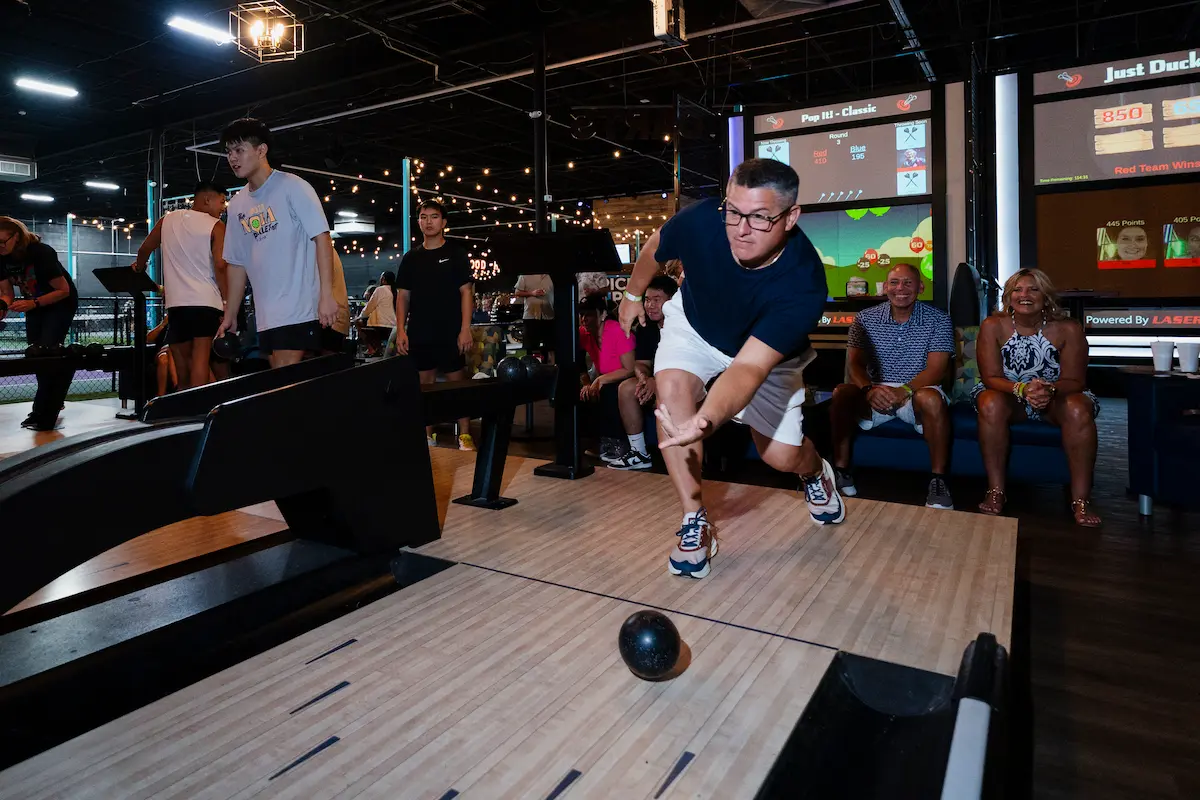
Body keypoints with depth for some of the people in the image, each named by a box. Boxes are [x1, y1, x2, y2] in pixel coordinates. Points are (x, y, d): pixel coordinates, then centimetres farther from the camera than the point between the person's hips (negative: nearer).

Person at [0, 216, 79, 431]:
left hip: (61, 302, -7)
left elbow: (63, 290, -24)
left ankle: (43, 414, -8)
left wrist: (33, 304, -35)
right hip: (33, 304, 7)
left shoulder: (41, 252, -28)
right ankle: (52, 402, 23)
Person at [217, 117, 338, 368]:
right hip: (265, 316, 6)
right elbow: (237, 263, 19)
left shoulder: (292, 187, -4)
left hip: (300, 309, -6)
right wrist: (230, 314, 17)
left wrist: (326, 295, -20)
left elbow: (322, 238, -11)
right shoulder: (237, 204, 14)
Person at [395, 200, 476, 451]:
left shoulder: (455, 253, 2)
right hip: (419, 333, 3)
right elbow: (402, 296, 11)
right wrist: (401, 331, 0)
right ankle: (427, 435, 18)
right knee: (424, 384, 8)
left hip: (450, 333, -3)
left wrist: (465, 329, -12)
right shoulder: (411, 258, 11)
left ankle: (464, 435, 6)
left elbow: (466, 292, -3)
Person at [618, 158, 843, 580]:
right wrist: (633, 295, 8)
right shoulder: (700, 220, -33)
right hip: (694, 324, 2)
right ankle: (695, 520, -12)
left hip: (769, 354, -1)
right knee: (673, 390, -28)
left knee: (781, 456, -2)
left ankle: (814, 471, 40)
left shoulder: (803, 284, -40)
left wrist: (705, 421, -67)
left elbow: (749, 366, -49)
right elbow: (655, 248, -8)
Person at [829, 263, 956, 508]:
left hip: (918, 391, -1)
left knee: (931, 398, -36)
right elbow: (854, 363, -6)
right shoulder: (865, 318, 3)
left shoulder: (938, 319, -1)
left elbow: (936, 369, -11)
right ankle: (841, 470, -16)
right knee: (841, 394, -27)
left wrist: (903, 391, -29)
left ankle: (938, 480, -22)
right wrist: (869, 389, -28)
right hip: (875, 394, 2)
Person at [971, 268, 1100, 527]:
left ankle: (1080, 499, -22)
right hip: (1009, 395, 0)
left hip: (1055, 397, 1)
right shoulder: (993, 326, -11)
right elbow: (991, 377, -15)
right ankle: (996, 491, -25)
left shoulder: (1068, 329, -10)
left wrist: (1049, 390, -35)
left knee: (1079, 409, -32)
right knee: (990, 404, -34)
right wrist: (1022, 389, -34)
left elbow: (1074, 381, -12)